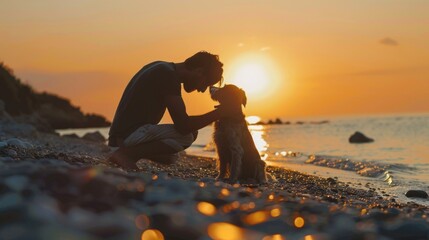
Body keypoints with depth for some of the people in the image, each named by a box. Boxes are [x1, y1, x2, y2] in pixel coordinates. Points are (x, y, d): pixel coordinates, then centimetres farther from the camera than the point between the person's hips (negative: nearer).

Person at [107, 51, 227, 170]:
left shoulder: (162, 68, 14)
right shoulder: (168, 76, -17)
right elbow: (183, 126, -22)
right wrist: (221, 112, -15)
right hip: (130, 134, -10)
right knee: (186, 136, -19)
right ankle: (126, 154, -12)